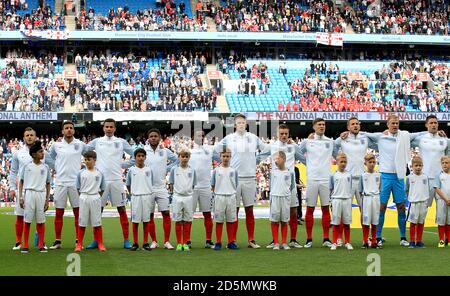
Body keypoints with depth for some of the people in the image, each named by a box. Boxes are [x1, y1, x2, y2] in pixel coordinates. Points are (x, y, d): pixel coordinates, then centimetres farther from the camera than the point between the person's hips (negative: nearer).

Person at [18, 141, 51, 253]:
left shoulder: (45, 167, 7)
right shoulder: (27, 166, 2)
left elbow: (48, 184, 10)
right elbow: (21, 182, 7)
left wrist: (47, 199, 5)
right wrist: (20, 197, -1)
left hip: (41, 194, 1)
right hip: (29, 194, -1)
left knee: (41, 221, 2)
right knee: (27, 220, 0)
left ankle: (41, 245, 9)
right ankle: (25, 246, 6)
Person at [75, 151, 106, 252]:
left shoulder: (99, 173, 2)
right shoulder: (81, 173, 2)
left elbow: (102, 189, 8)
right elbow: (78, 188, 6)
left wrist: (97, 198, 3)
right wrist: (83, 198, 1)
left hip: (95, 199, 0)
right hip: (84, 199, 0)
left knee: (97, 222, 3)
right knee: (82, 223, 4)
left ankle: (100, 244, 10)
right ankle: (79, 244, 9)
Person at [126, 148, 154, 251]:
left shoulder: (149, 170, 4)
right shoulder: (131, 170, 3)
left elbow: (151, 184, 11)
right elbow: (128, 184, 12)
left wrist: (149, 194, 5)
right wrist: (132, 193, 5)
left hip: (147, 196, 1)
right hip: (135, 197, -1)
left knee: (146, 220, 4)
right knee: (135, 220, 1)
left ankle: (145, 243, 10)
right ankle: (135, 243, 8)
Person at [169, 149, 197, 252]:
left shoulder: (192, 170, 6)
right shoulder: (174, 169, 3)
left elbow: (193, 186, 9)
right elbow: (171, 184, 7)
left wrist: (191, 194, -1)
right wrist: (173, 191, -3)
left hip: (188, 197, 1)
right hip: (177, 197, -1)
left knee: (187, 221, 3)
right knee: (178, 221, 2)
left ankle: (185, 243, 10)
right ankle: (179, 243, 8)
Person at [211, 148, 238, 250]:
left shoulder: (233, 171, 6)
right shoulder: (216, 170, 3)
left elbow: (236, 186, 10)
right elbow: (213, 186, 6)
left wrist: (231, 192, 1)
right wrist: (218, 193, -1)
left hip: (231, 197, 1)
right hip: (219, 197, -1)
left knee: (231, 221, 5)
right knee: (219, 221, 3)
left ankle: (231, 242, 12)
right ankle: (218, 242, 8)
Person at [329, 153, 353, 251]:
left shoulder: (349, 175, 7)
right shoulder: (333, 176, 2)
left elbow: (351, 189, 11)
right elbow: (331, 189, 5)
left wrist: (350, 200, 4)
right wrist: (331, 201, -2)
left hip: (347, 200, 2)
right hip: (336, 200, -2)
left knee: (347, 223, 5)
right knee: (336, 223, 1)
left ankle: (347, 243, 14)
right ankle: (334, 243, 6)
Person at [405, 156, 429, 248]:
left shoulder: (425, 177, 5)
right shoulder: (409, 177, -1)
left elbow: (427, 190, 11)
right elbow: (406, 190, 6)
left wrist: (427, 201, 6)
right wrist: (411, 198, 1)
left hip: (423, 203, 2)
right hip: (413, 203, -2)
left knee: (421, 222, 7)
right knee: (413, 222, 0)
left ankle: (419, 241, 15)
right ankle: (412, 241, 7)